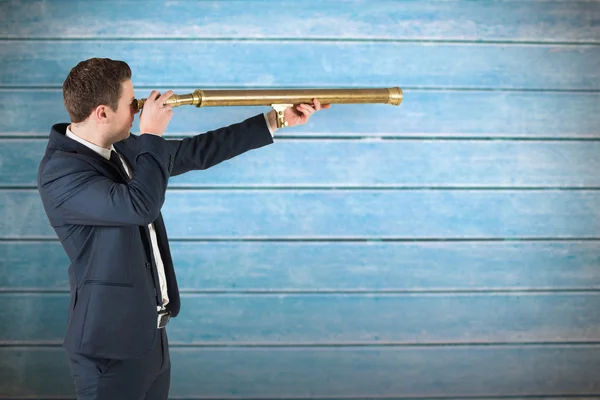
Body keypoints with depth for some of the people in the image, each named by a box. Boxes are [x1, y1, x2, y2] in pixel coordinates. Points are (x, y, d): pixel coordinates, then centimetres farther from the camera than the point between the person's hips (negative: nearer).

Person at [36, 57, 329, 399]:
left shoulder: (121, 148, 7)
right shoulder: (60, 170, -20)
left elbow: (196, 152, 15)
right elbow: (139, 206, -33)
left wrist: (277, 121, 15)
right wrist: (152, 135, -19)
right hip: (112, 341, -8)